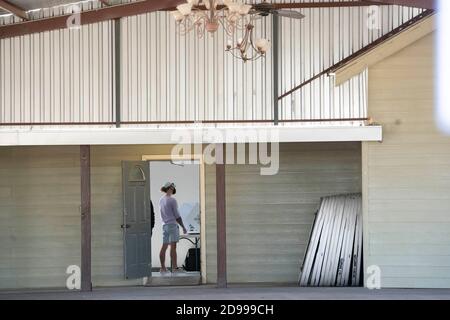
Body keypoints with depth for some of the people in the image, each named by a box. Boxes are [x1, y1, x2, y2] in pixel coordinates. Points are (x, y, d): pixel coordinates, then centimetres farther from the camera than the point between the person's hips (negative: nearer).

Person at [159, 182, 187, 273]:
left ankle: (163, 268, 8)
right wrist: (183, 227, -4)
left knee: (164, 247, 7)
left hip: (164, 225, 7)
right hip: (173, 224, -7)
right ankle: (174, 267, -13)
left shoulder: (161, 200, 13)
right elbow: (177, 216, -9)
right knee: (173, 246, -9)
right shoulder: (172, 200, -10)